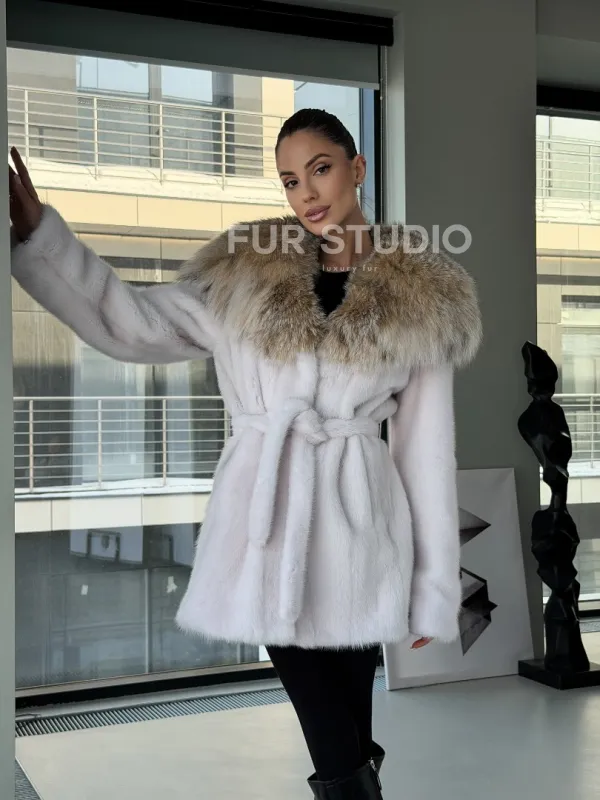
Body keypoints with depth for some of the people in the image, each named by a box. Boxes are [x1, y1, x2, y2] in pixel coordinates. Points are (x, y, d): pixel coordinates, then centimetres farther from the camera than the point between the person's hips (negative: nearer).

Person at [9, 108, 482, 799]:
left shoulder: (421, 299, 4)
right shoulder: (245, 274, 9)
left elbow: (428, 449, 2)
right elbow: (130, 324, 6)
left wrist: (434, 586, 2)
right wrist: (34, 230, -2)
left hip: (357, 522, -1)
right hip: (265, 518, 1)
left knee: (346, 737, 8)